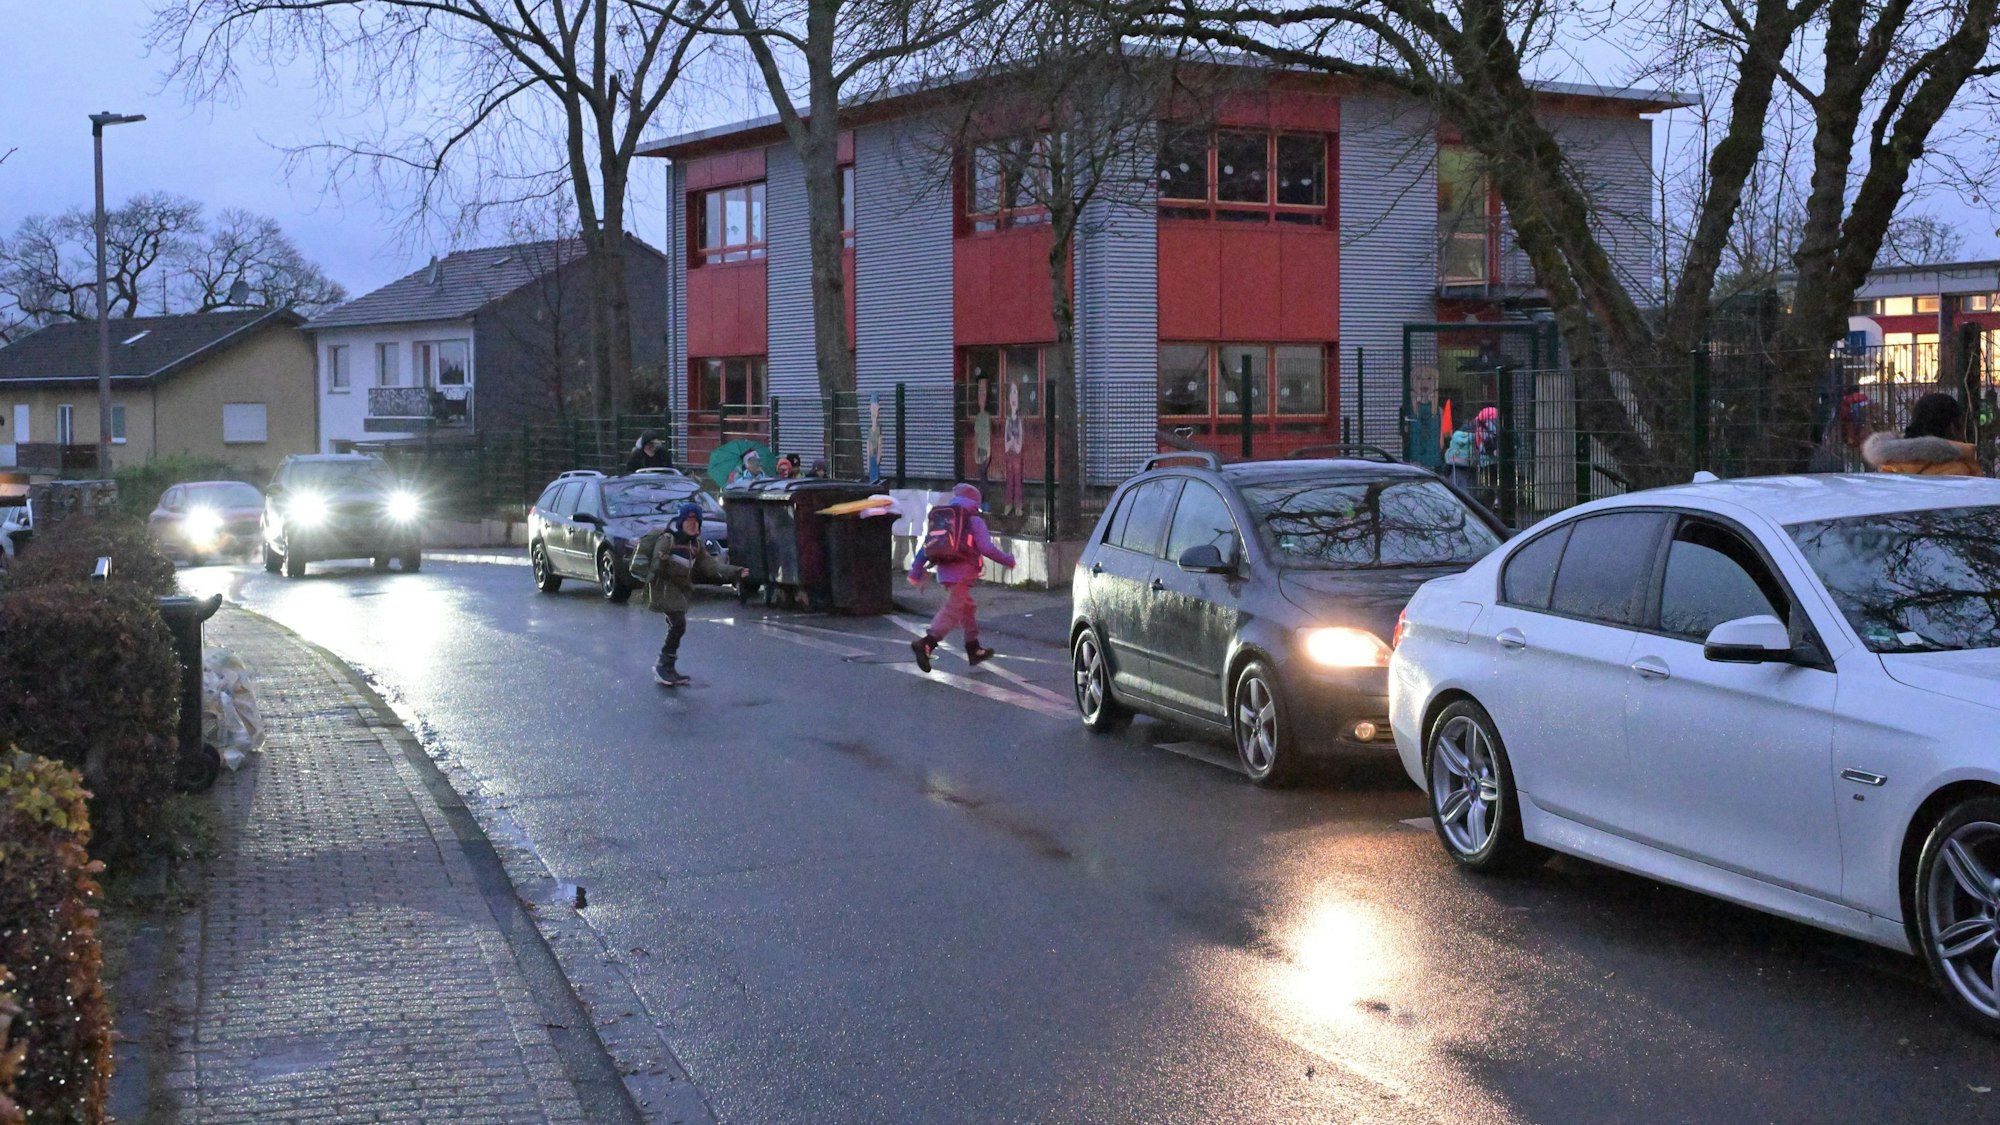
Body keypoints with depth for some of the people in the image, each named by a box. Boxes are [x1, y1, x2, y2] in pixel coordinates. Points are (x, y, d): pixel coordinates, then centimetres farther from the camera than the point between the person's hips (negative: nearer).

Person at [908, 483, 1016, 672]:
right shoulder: (974, 521, -3)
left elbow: (926, 546, 12)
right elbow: (986, 548, -12)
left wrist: (916, 570, 13)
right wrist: (1008, 560, 1)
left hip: (944, 571, 7)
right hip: (962, 573, -7)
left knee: (968, 608, 20)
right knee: (953, 611, -11)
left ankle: (974, 650, 26)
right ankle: (925, 644, -26)